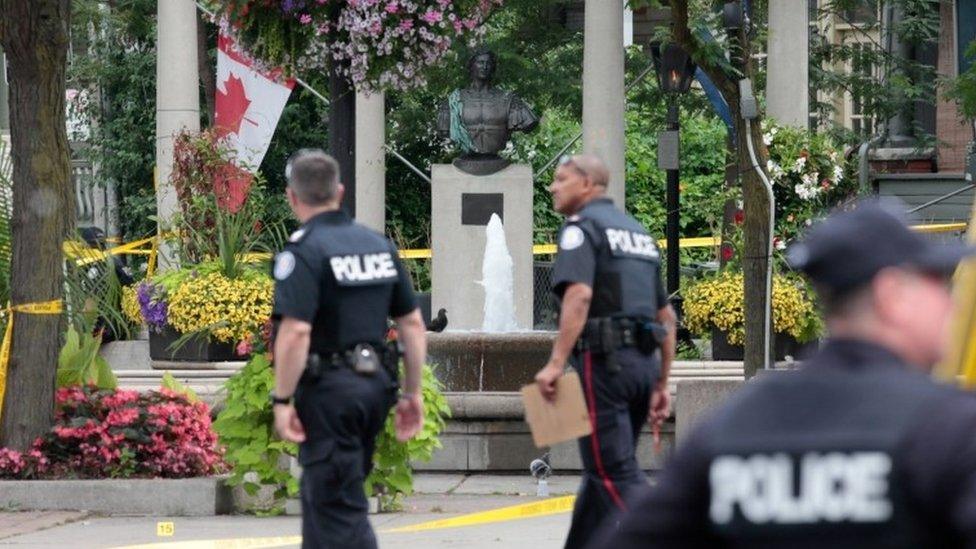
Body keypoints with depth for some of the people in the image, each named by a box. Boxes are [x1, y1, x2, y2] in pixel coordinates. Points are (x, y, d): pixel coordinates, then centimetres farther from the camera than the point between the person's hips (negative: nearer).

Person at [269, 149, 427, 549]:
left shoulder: (303, 251, -12)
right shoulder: (379, 245, 10)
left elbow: (296, 332, -22)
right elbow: (413, 324, 11)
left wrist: (282, 400, -17)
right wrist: (412, 393, 16)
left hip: (328, 388, -7)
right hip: (375, 383, 7)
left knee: (338, 507, -5)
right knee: (324, 494, 20)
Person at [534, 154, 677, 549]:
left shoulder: (582, 226, -4)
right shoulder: (637, 231, 22)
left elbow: (578, 295, -21)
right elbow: (667, 316, 22)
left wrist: (556, 363, -24)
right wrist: (661, 384, 23)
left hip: (603, 358, -8)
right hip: (644, 363, 8)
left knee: (615, 475, -10)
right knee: (600, 472, 15)